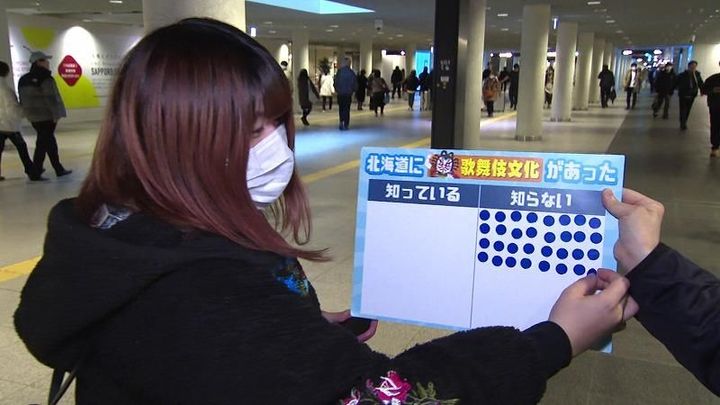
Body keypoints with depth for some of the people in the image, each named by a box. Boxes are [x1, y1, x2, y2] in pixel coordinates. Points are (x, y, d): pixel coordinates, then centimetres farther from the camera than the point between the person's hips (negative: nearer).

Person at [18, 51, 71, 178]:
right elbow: (51, 98, -19)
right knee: (43, 142, 1)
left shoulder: (24, 80, 10)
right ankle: (36, 169, 4)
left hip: (33, 116, 8)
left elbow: (23, 99, 14)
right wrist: (56, 114, -13)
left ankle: (58, 169, 20)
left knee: (49, 141, 15)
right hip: (46, 115, -8)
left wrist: (28, 113, 20)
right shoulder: (45, 78, -16)